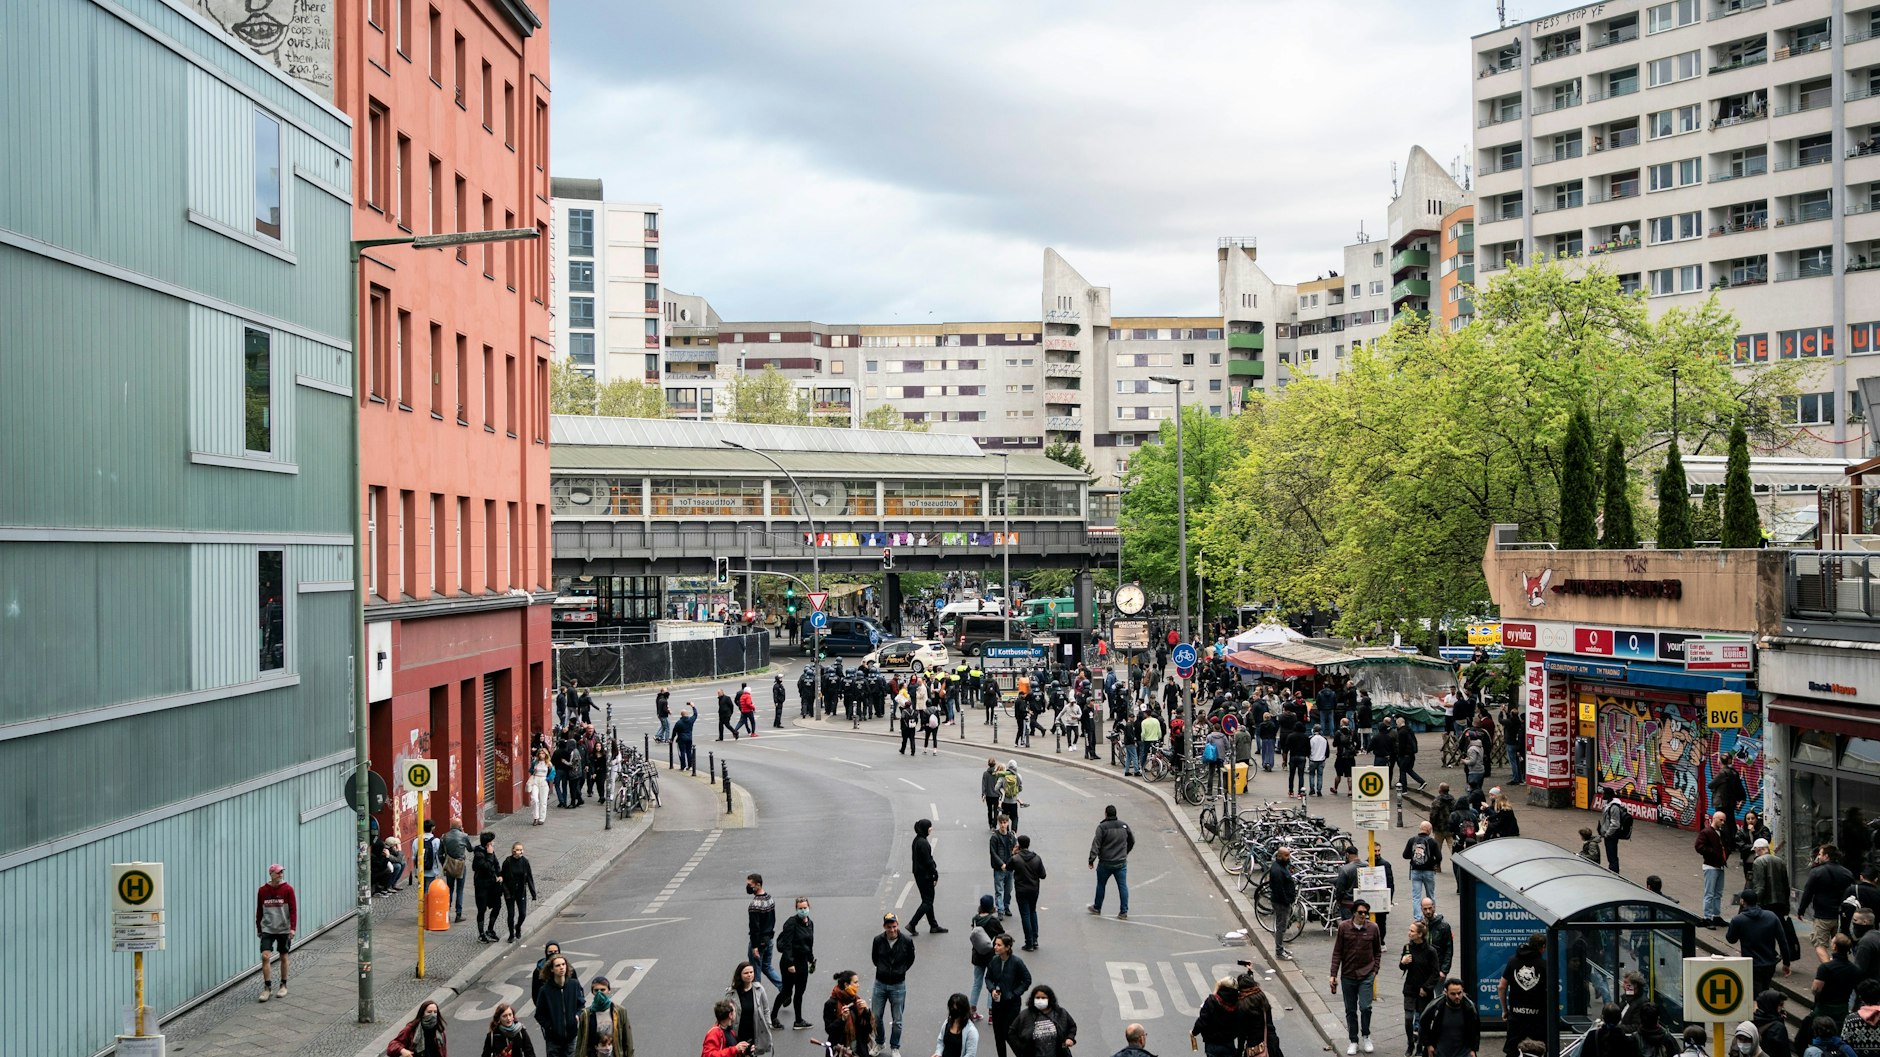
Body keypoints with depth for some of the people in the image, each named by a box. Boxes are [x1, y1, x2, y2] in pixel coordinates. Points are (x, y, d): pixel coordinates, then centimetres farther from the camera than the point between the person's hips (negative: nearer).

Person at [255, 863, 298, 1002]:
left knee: (284, 957, 8)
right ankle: (266, 988, 1)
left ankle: (283, 986, 23)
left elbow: (293, 909, -7)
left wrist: (293, 928, -15)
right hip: (267, 930, 1)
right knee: (265, 956, -9)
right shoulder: (262, 890, 0)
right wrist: (258, 929, 12)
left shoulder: (288, 889, -6)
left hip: (284, 930, -1)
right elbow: (259, 911, 9)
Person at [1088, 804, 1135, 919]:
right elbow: (1132, 841, 16)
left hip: (1105, 863, -3)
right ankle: (1124, 912, 0)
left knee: (1101, 885, 14)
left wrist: (1091, 860, -11)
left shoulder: (1102, 827, -12)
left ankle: (1097, 908, 26)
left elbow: (1096, 845, -16)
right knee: (1123, 886, 4)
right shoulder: (1124, 826, 3)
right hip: (1121, 863, 3)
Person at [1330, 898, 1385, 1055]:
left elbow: (1377, 951, 9)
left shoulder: (1373, 928, -4)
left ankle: (1366, 1036, 15)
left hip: (1366, 975, -1)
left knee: (1365, 1007, -10)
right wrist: (1333, 974, -4)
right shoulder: (1344, 927, -6)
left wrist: (1375, 970, 2)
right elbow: (1337, 952, -2)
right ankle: (1353, 1041, 22)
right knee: (1351, 1011, 8)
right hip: (1348, 976, 1)